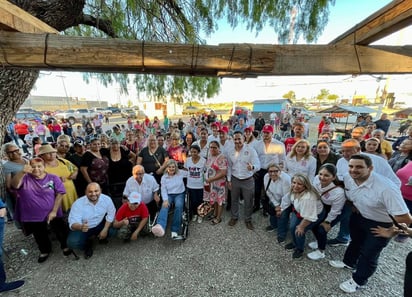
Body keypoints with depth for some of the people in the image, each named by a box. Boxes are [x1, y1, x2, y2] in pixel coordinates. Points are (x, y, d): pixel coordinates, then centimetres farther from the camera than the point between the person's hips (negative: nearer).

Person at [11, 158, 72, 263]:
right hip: (33, 216, 2)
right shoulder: (25, 178, -6)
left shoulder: (53, 178, -10)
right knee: (40, 236, 23)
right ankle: (45, 251, 49)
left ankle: (65, 246, 41)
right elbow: (14, 185, -27)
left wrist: (54, 211, -15)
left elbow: (60, 194, -12)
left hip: (52, 213, -2)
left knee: (61, 231, 14)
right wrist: (22, 172, -43)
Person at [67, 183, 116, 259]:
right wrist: (80, 227, -53)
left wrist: (105, 229, -18)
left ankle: (101, 237, 15)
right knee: (72, 242, -28)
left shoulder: (107, 199, -21)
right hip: (82, 228, -1)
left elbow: (111, 214, -9)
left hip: (100, 225, 2)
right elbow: (72, 224, -30)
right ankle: (88, 244, 7)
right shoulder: (78, 204, -26)